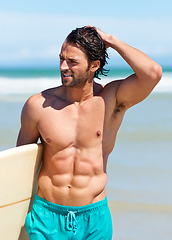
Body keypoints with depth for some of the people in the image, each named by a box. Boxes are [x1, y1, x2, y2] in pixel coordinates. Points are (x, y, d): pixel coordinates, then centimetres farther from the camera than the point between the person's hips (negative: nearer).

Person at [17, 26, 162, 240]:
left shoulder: (111, 100, -8)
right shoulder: (38, 105, -5)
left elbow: (153, 73, -25)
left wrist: (111, 41, -15)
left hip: (94, 218, 0)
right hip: (46, 216, 1)